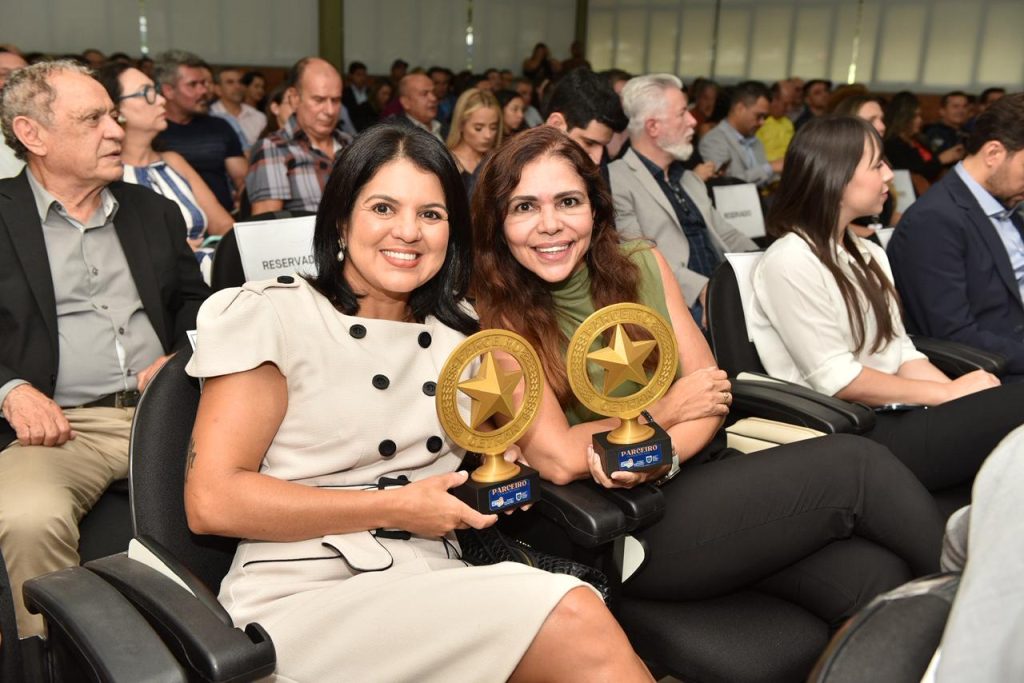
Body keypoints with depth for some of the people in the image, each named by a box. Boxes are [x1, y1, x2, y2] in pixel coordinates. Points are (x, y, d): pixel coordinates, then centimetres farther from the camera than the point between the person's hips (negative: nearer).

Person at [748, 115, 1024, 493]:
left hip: (894, 417, 8)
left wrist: (964, 395, -6)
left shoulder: (870, 256, 16)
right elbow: (837, 380, -15)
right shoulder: (790, 261, -11)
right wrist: (950, 393, -10)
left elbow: (901, 352, 11)